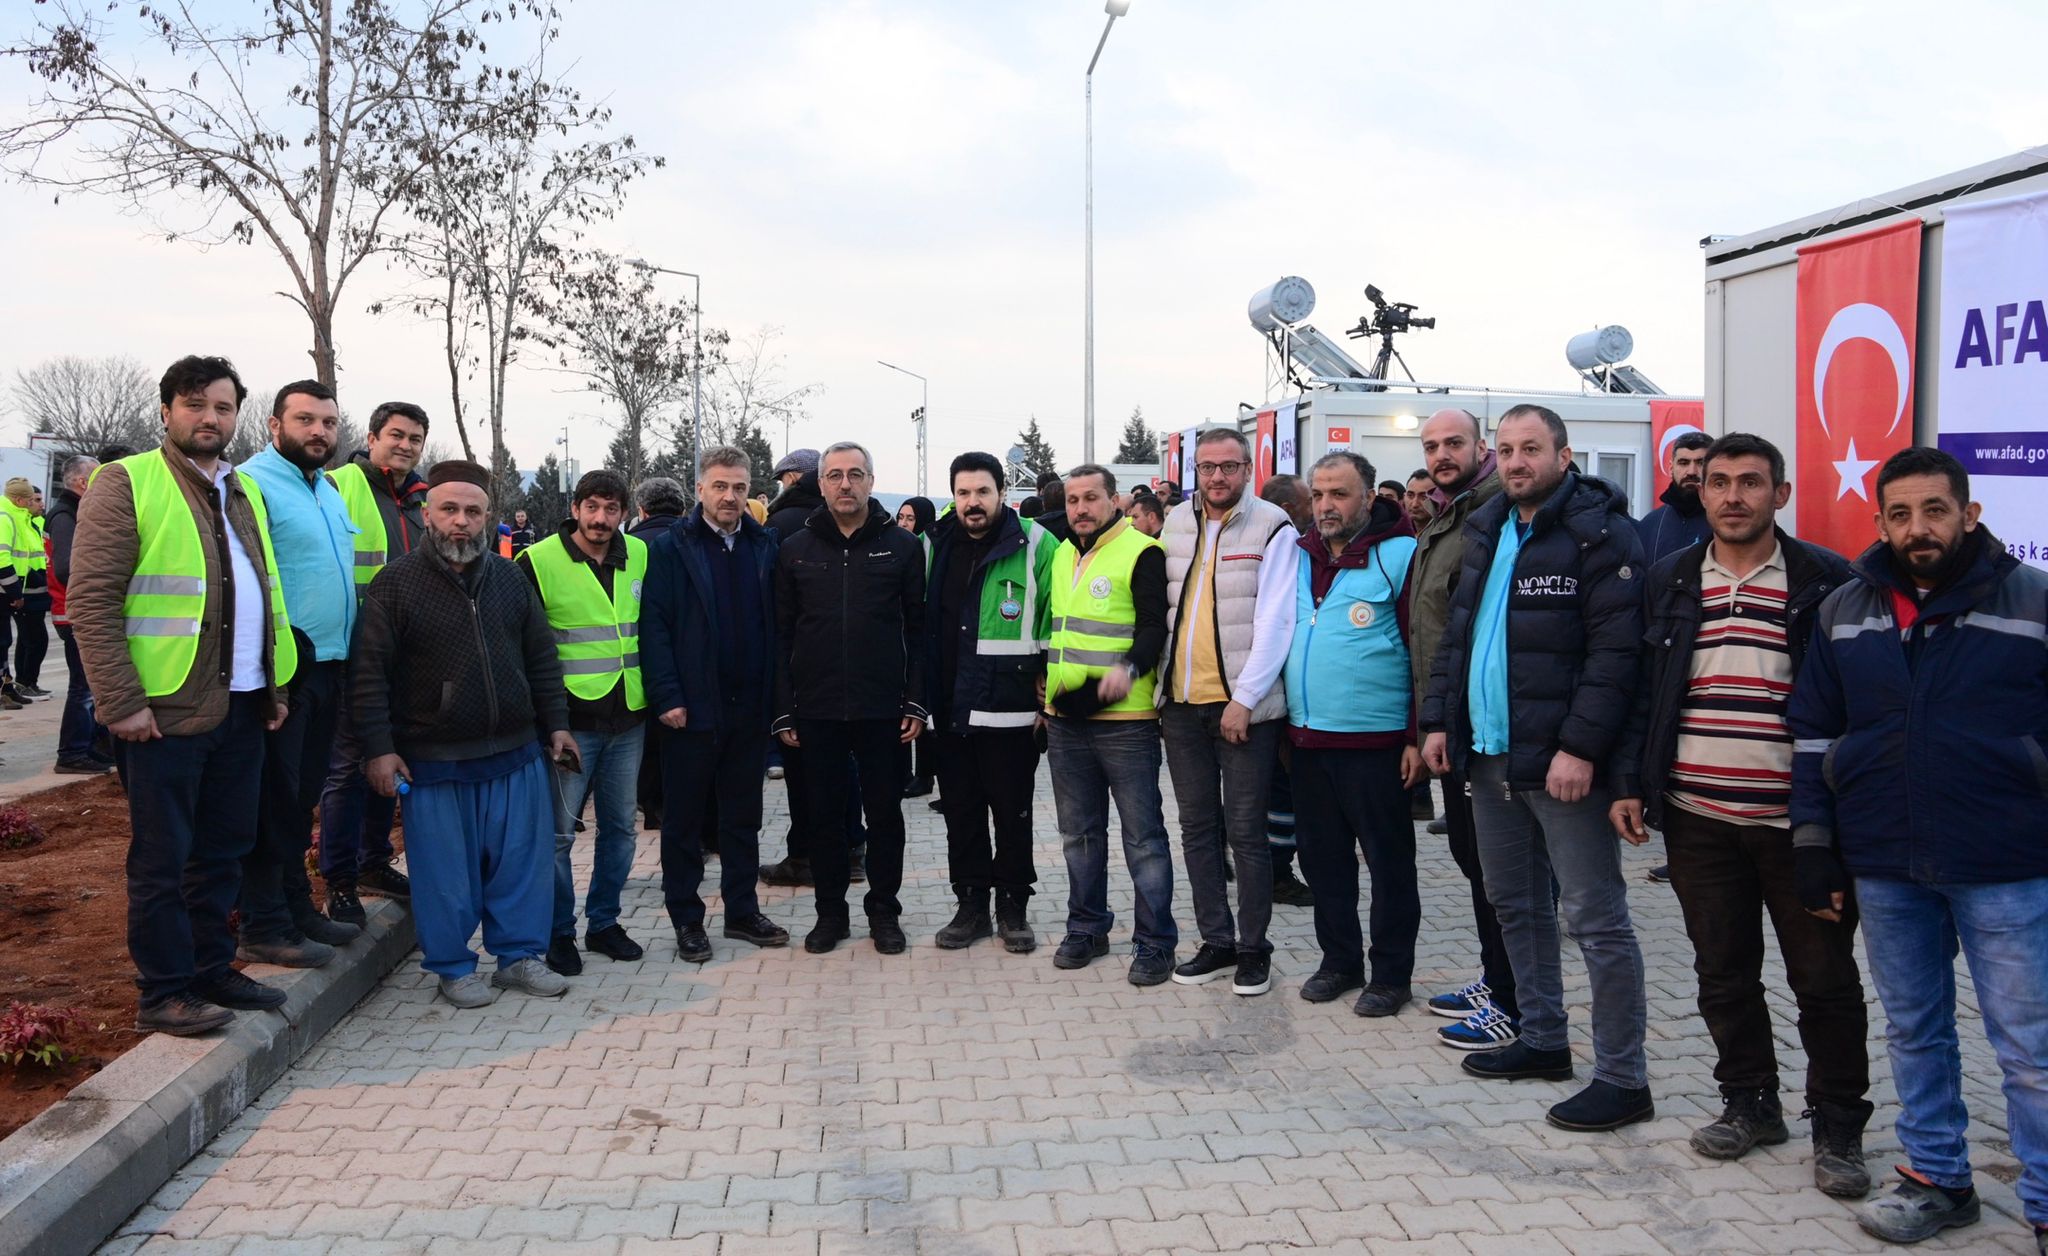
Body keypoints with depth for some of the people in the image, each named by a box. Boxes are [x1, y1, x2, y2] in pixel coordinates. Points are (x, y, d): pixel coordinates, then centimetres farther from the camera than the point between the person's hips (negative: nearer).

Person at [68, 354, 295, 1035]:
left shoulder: (245, 489, 16)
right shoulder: (127, 482, -6)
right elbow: (91, 599, -12)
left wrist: (274, 686, 15)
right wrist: (121, 702, -17)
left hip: (242, 704, 7)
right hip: (166, 707, -7)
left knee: (224, 849, 14)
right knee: (162, 857, 3)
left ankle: (211, 970, 26)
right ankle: (163, 993, 13)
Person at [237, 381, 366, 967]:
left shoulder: (328, 489, 17)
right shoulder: (252, 484, -11)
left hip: (327, 665, 8)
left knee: (302, 795, 16)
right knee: (273, 798, -1)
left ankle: (297, 907, 27)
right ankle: (265, 929, 7)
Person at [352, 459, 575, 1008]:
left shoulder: (510, 578, 9)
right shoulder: (395, 583, -4)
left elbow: (542, 660, 14)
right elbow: (369, 674, -6)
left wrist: (556, 725, 10)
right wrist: (378, 748, -10)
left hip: (516, 755, 4)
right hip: (434, 761, -4)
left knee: (523, 859, 9)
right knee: (446, 870, 5)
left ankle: (519, 954, 23)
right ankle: (453, 968, 21)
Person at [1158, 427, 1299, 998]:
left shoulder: (1273, 529, -7)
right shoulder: (1177, 523, 10)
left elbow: (1274, 623, -12)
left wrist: (1244, 699, -16)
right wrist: (1160, 690, 10)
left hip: (1244, 705, -5)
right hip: (1182, 703, 5)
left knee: (1245, 831, 1)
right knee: (1198, 828, 11)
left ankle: (1253, 948, 15)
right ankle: (1216, 942, 23)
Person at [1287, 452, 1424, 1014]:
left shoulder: (1400, 554, -8)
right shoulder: (1301, 557, 11)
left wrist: (1418, 736, -13)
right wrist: (1286, 720, 14)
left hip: (1374, 741, -6)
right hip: (1307, 738, 6)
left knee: (1389, 861, 5)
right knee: (1323, 857, 14)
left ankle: (1391, 973, 17)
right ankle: (1340, 960, 29)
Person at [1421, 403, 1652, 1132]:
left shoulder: (1599, 532, -10)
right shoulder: (1487, 531, 15)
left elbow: (1614, 651, -17)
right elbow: (1458, 632, 19)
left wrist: (1580, 746, -23)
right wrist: (1439, 718, 11)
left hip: (1561, 761, -8)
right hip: (1490, 753, 8)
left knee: (1595, 919, -2)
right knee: (1516, 906, 17)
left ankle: (1622, 1078, 7)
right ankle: (1542, 1040, 32)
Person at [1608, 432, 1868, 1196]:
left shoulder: (1827, 582, -2)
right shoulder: (1668, 582, 7)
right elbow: (1641, 688, 10)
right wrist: (1629, 782, 3)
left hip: (1799, 820, -3)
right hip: (1698, 818, 3)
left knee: (1824, 978, 7)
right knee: (1723, 974, 13)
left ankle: (1838, 1127, 22)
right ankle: (1749, 1102, 30)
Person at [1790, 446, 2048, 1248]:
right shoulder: (1844, 612, 6)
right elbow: (1812, 733, 9)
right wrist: (1814, 847, 6)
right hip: (1884, 867, 4)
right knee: (1913, 1032, 15)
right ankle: (1937, 1178, 30)